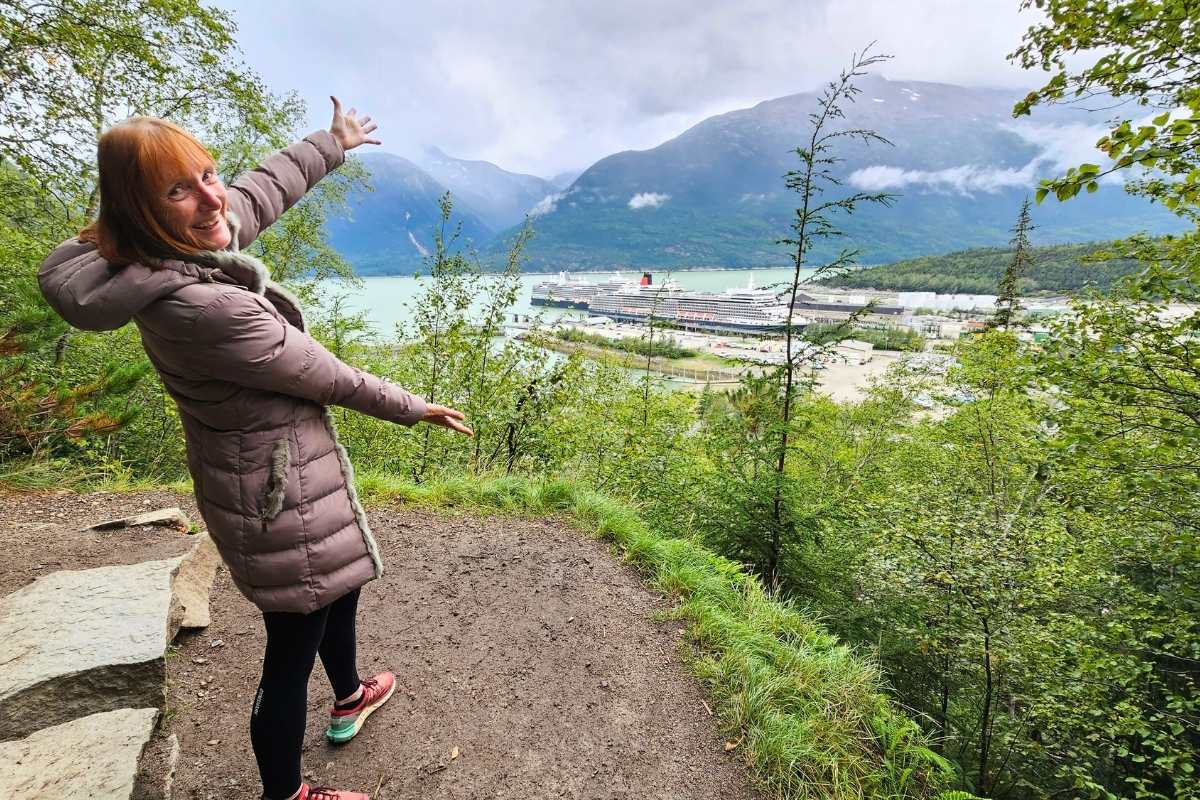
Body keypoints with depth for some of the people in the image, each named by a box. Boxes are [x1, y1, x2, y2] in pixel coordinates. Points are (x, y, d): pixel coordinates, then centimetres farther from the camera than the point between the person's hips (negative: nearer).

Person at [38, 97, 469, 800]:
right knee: (293, 646, 11)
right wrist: (417, 409, -5)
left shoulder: (184, 244, -3)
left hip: (290, 467, 10)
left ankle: (349, 698, 58)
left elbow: (266, 186, 13)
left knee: (342, 585, 29)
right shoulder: (198, 306, -30)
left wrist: (333, 143, 28)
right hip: (279, 492, -10)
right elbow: (333, 379, -21)